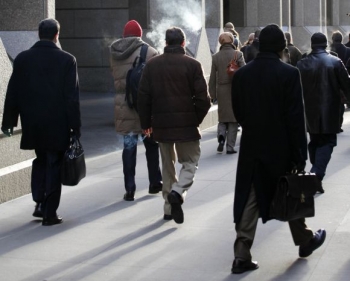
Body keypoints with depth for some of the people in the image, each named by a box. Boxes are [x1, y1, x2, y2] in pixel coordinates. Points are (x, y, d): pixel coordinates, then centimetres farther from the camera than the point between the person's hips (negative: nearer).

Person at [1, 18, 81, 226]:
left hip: (32, 123, 3)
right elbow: (72, 97, -10)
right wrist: (75, 126, -5)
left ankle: (40, 203, 15)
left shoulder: (22, 59, 0)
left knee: (40, 160, 23)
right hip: (58, 124, -3)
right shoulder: (67, 60, -9)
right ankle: (49, 212, 6)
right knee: (54, 165, 6)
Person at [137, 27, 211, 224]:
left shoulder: (152, 65, 4)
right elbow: (203, 98, -9)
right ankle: (177, 192, -16)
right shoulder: (192, 65, -6)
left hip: (161, 124, 3)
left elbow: (143, 97, 3)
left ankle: (169, 207, 18)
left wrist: (146, 123, 13)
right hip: (186, 124, -3)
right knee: (190, 163, 9)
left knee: (168, 165, 16)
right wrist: (197, 119, 7)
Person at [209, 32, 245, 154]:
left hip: (221, 91, 2)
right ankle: (230, 146, 5)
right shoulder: (238, 54, -6)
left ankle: (221, 135, -10)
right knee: (233, 118, 6)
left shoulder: (216, 57, 1)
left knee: (222, 117, 16)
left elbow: (213, 77, 3)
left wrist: (212, 94, 10)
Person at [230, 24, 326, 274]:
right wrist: (300, 155, -10)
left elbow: (238, 112, 6)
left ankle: (242, 255, 2)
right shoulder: (289, 73, -15)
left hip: (251, 148, 3)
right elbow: (296, 118, -15)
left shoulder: (241, 74, -1)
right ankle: (305, 241, 36)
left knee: (249, 203, 5)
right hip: (282, 148, -3)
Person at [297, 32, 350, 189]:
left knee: (314, 142, 18)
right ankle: (316, 176, -18)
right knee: (326, 143, -3)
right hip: (330, 111, -3)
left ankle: (316, 174, 27)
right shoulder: (335, 62, -6)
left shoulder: (302, 64, 0)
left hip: (310, 111, 3)